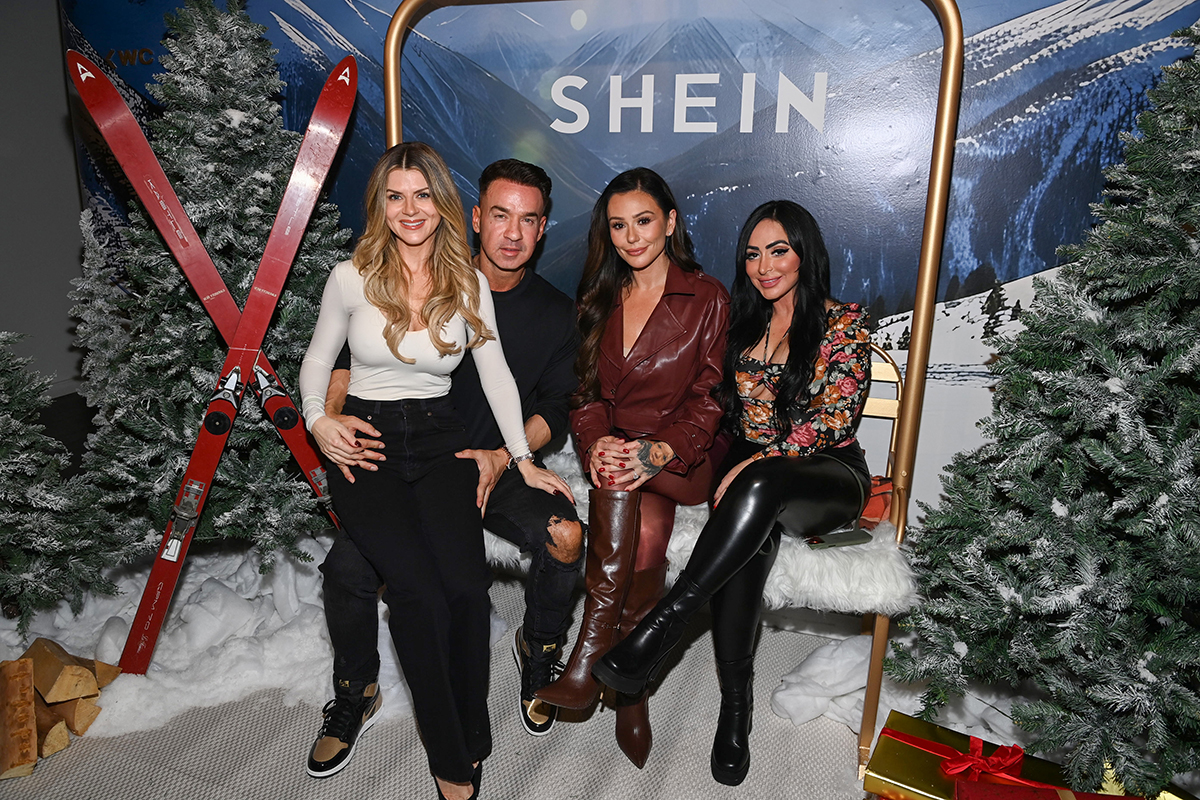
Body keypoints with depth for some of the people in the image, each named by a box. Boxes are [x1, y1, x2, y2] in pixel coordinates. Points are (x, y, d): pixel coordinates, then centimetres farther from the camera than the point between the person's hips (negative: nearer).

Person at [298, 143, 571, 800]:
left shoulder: (468, 283, 5)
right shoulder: (351, 279, 1)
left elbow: (495, 372, 8)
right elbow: (317, 359, 11)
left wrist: (522, 457, 2)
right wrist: (317, 419, -9)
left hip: (439, 441, 2)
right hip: (364, 444, -1)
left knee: (468, 584, -23)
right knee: (420, 591, -23)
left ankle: (472, 737, 2)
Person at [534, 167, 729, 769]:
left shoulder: (707, 298, 2)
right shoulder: (600, 300, 14)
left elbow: (708, 399, -4)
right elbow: (585, 391, 10)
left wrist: (659, 451, -22)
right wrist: (596, 443, -12)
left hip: (680, 456, -2)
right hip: (612, 449, 2)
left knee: (633, 507, -34)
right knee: (644, 532, -29)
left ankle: (592, 652, -23)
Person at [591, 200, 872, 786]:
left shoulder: (844, 324, 2)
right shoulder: (742, 323, 16)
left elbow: (833, 419, -9)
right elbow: (720, 407, 15)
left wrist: (759, 464, -21)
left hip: (827, 476, -3)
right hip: (748, 469, 3)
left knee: (760, 486, -39)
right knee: (746, 542, -34)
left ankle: (661, 627, -36)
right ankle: (735, 708, -24)